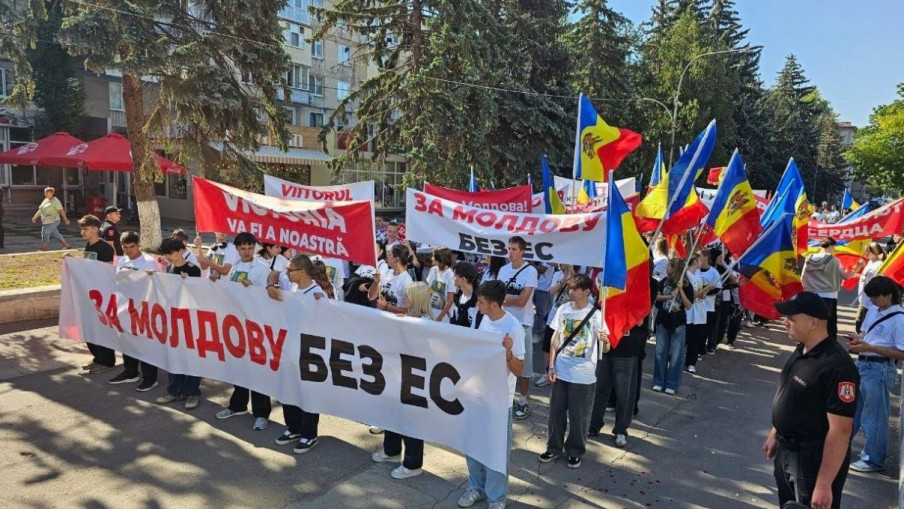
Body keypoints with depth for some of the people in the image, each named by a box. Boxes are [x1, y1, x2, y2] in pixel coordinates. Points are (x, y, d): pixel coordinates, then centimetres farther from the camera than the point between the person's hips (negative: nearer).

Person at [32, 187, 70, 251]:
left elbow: (61, 211, -15)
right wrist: (35, 217, 10)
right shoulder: (45, 200, 13)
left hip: (52, 221, -8)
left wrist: (65, 220, -16)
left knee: (45, 233, -9)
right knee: (56, 234, 12)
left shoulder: (55, 201, -13)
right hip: (47, 222, 8)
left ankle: (43, 249, -3)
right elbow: (40, 210, 17)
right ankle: (66, 245, 19)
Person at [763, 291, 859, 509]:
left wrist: (824, 484, -25)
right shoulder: (801, 350, 2)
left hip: (814, 460, -9)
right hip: (786, 451, 9)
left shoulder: (836, 366, -26)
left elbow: (840, 430, -26)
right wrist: (775, 434, 19)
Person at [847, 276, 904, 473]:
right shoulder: (873, 310, 6)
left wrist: (869, 347, -23)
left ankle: (873, 460, 19)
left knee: (873, 416, 4)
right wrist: (859, 339, -1)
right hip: (861, 364, 8)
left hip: (879, 369, -8)